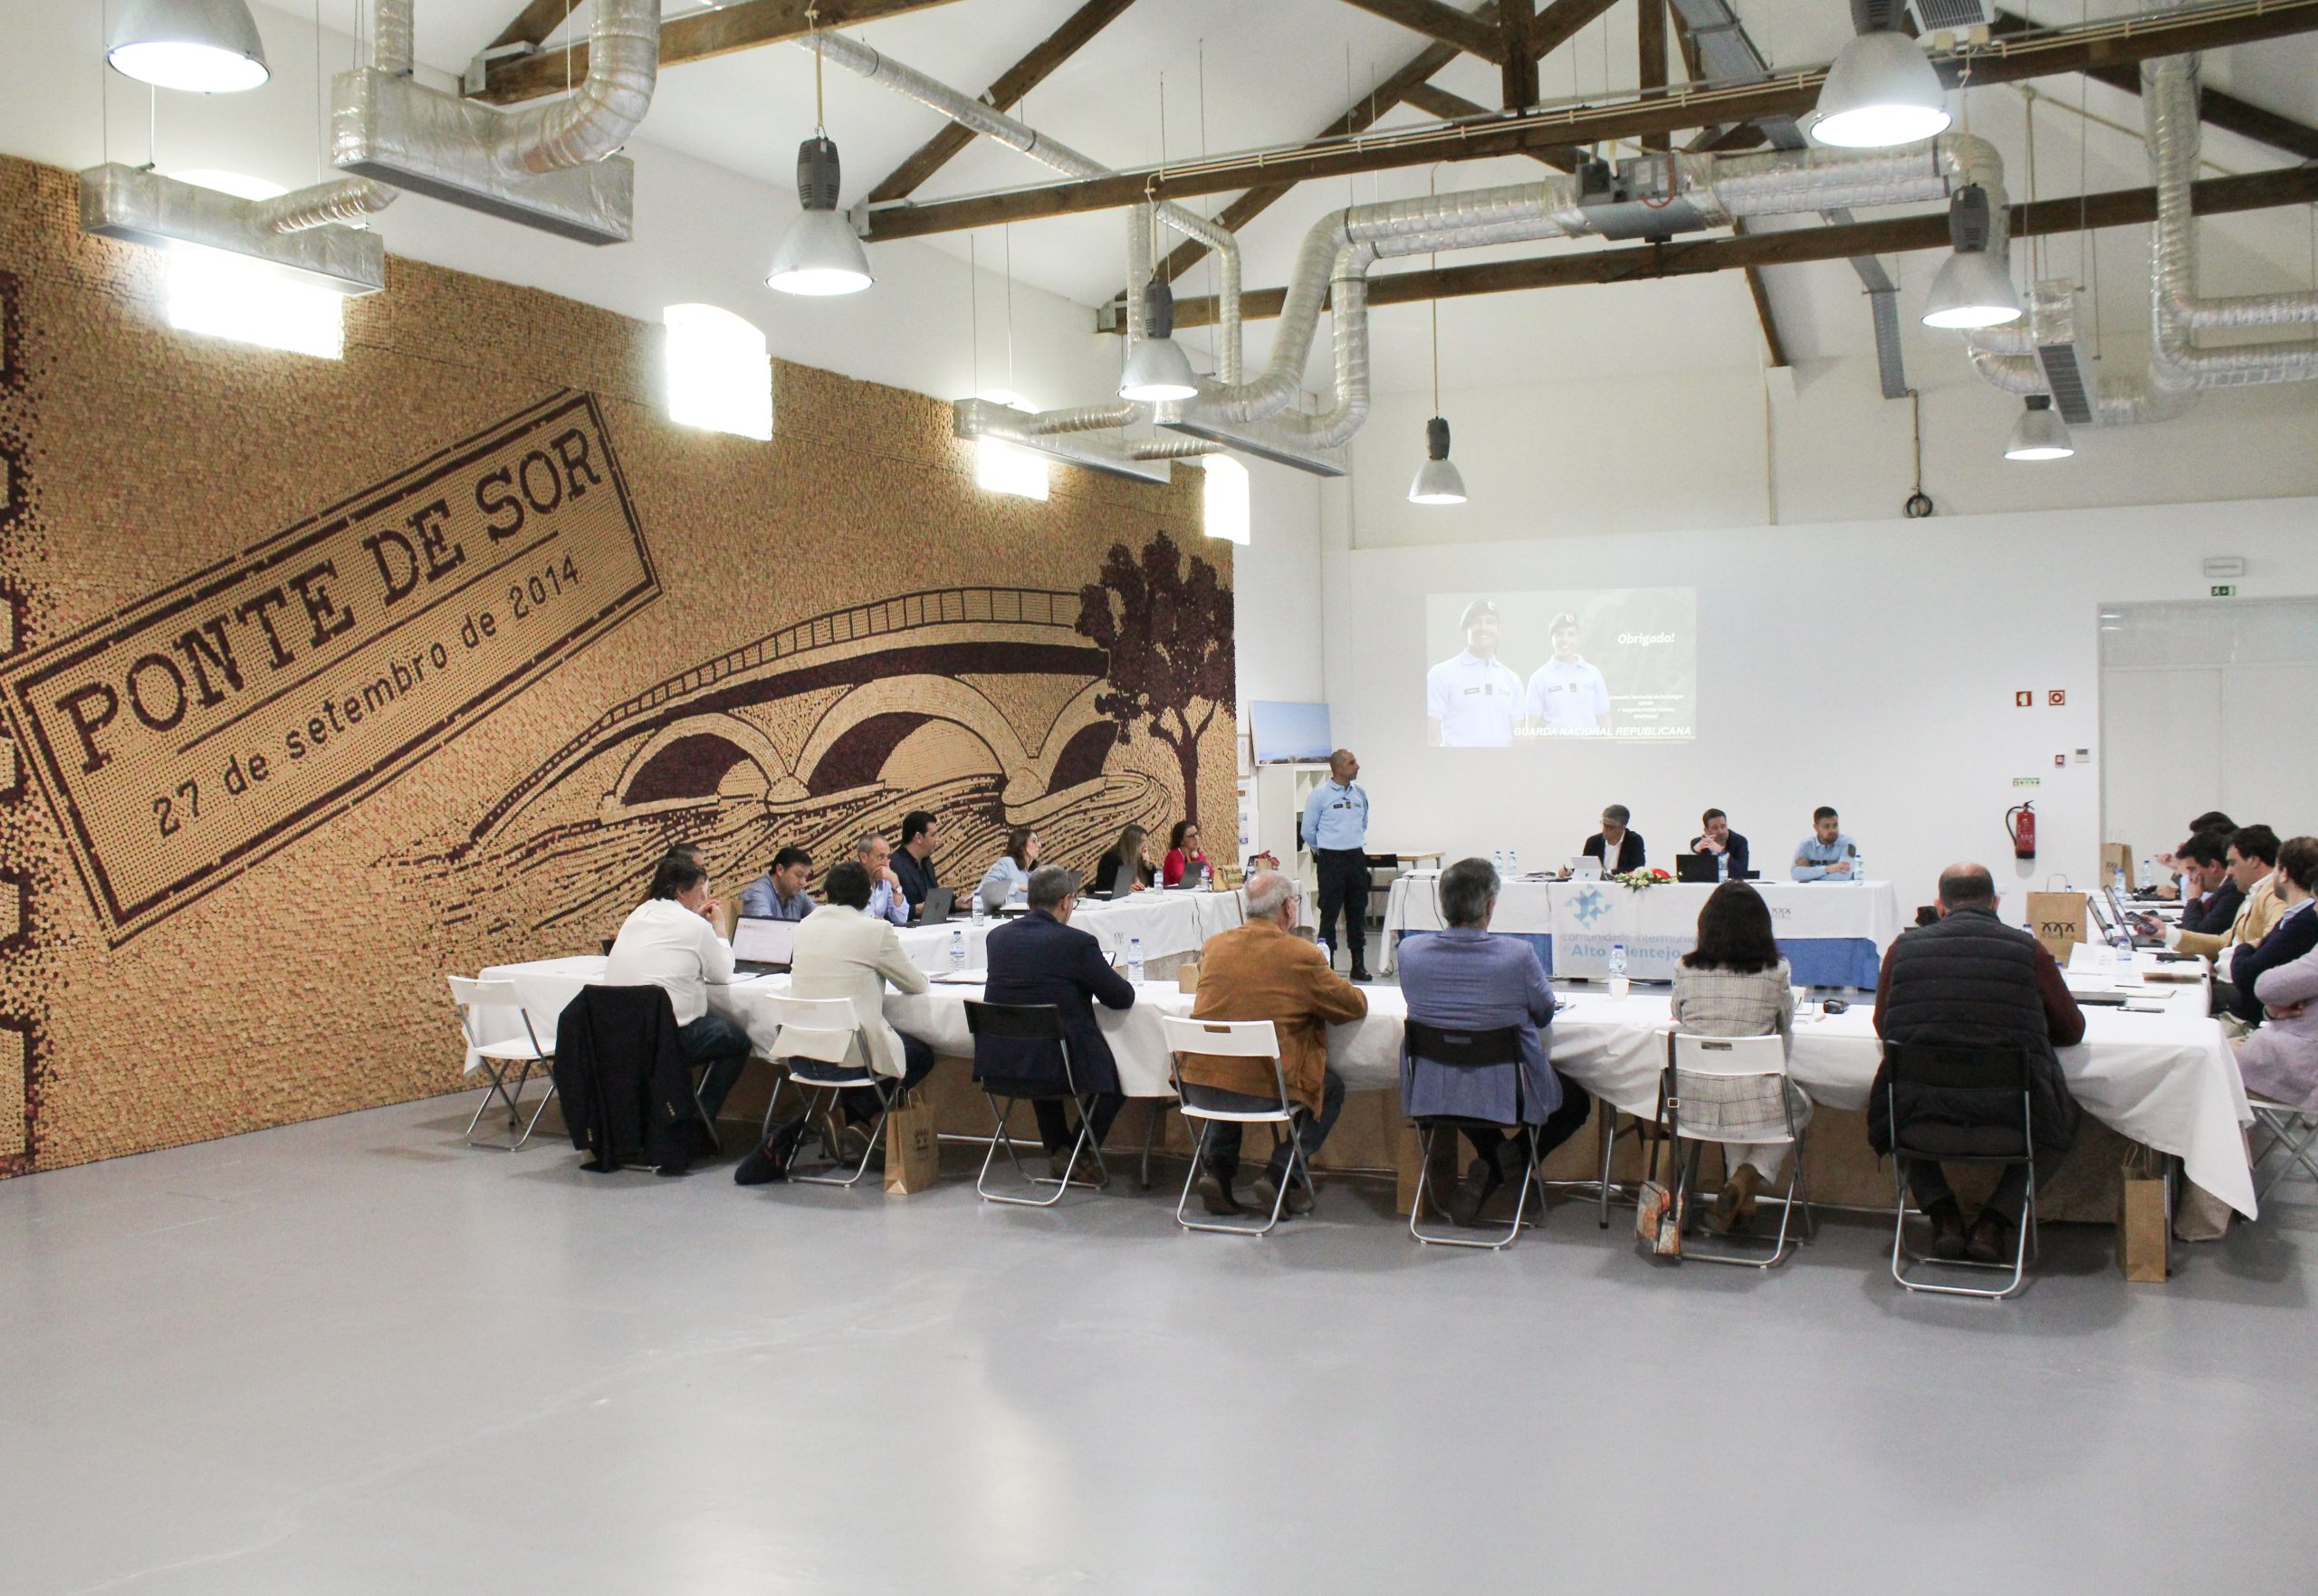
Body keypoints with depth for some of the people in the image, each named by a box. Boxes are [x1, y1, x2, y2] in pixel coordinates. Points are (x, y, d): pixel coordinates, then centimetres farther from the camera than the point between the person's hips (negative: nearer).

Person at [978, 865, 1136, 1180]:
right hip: (1058, 1065, -5)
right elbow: (1123, 998, -5)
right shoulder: (1077, 942, -12)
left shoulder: (997, 936, 3)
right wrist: (1113, 979, 19)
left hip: (996, 1064, 5)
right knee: (1118, 1070, 24)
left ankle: (1058, 1149, 36)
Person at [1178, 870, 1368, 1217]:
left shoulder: (1214, 946, 4)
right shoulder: (1301, 954, -9)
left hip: (1198, 1089, 4)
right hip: (1264, 1090, -4)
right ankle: (1279, 1173, 12)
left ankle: (1217, 1168, 23)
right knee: (1331, 1088, 23)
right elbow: (1357, 1005, 2)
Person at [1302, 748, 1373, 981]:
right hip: (1331, 859, -5)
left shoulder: (1360, 792, 8)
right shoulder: (1320, 794, -7)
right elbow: (1308, 830, 0)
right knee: (1329, 912, -3)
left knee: (1358, 911, 8)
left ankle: (1359, 965, 16)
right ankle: (1327, 965, 3)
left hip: (1356, 857, 5)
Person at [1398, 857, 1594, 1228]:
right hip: (1506, 1095, -4)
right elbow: (1544, 1014, -3)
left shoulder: (1409, 952, -12)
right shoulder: (1518, 955, -21)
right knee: (1578, 1102, 27)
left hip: (1429, 1091, 4)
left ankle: (1490, 1163, 24)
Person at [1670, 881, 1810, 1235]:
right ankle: (1749, 1177, 8)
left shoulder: (1686, 970, -3)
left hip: (1694, 1106, 2)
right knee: (1799, 1107, 32)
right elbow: (1785, 1042, 6)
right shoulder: (1776, 973, -6)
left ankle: (1741, 1194, 24)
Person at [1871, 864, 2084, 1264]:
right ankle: (1995, 1222, 16)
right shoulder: (2028, 950, -2)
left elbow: (1882, 1025, 15)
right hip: (2013, 1119, -1)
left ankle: (1942, 1213, 19)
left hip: (1918, 1113, 1)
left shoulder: (1905, 947, 1)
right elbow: (2072, 1030, 12)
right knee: (2061, 1119, 31)